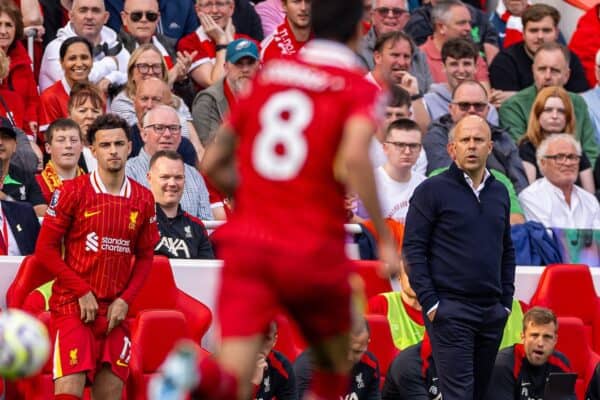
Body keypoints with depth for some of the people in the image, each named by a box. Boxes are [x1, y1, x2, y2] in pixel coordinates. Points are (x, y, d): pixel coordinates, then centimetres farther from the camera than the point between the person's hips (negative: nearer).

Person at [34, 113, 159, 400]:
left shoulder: (143, 199, 7)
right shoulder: (73, 192, -4)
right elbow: (45, 249, -4)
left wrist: (125, 299, -1)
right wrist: (82, 292, -10)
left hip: (115, 311, 4)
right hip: (73, 307, -4)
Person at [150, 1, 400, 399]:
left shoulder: (267, 75, 13)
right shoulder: (359, 89, -1)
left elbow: (212, 164, 15)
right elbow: (354, 156, -21)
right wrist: (385, 238, -14)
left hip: (246, 244, 3)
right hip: (313, 251, -3)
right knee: (335, 366, 22)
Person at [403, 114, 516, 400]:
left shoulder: (499, 193, 14)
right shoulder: (432, 191, -3)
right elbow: (412, 250, -6)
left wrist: (507, 301, 12)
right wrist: (429, 303, -12)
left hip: (492, 312, 6)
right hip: (450, 309, -6)